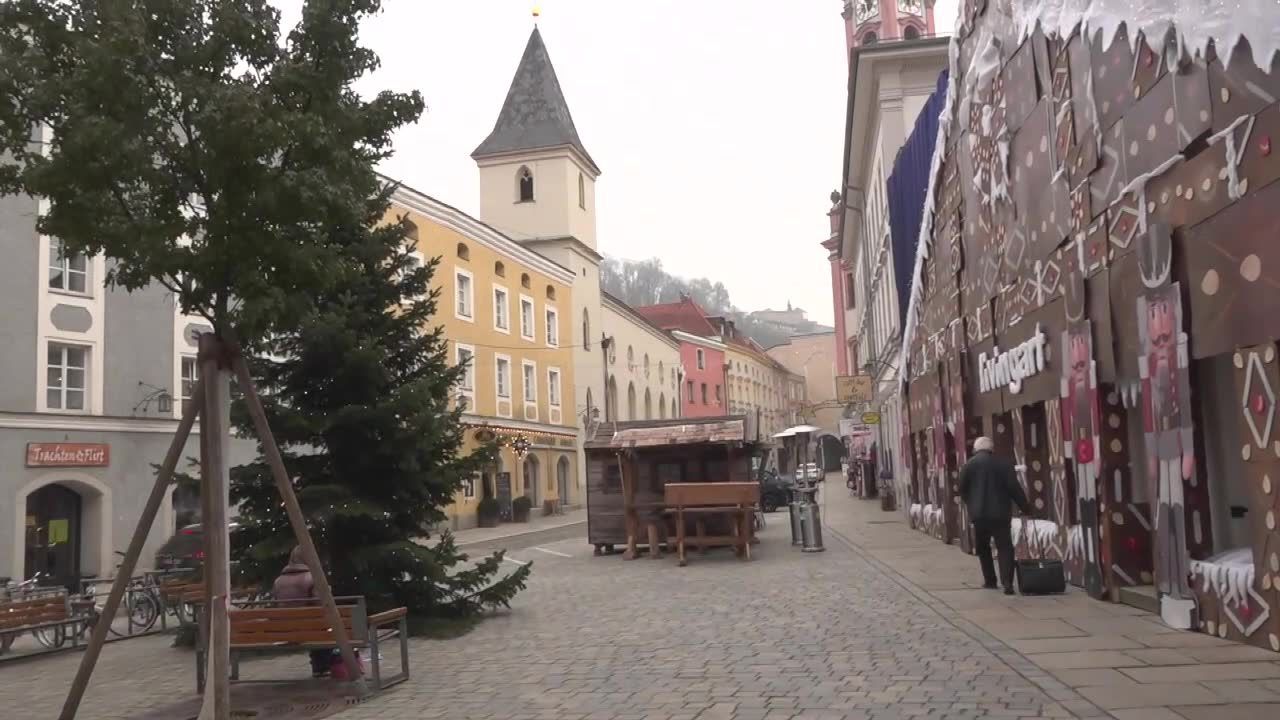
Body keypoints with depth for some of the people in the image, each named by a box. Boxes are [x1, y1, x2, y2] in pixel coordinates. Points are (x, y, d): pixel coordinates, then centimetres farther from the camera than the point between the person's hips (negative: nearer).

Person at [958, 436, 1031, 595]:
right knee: (1005, 548, 0)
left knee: (983, 548, 17)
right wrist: (1025, 507, 7)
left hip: (979, 513, 0)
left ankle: (990, 580, 22)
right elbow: (1014, 488, -2)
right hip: (1000, 513, 0)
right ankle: (1007, 583, -13)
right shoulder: (1004, 464, 2)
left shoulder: (970, 464, 1)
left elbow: (962, 488, 3)